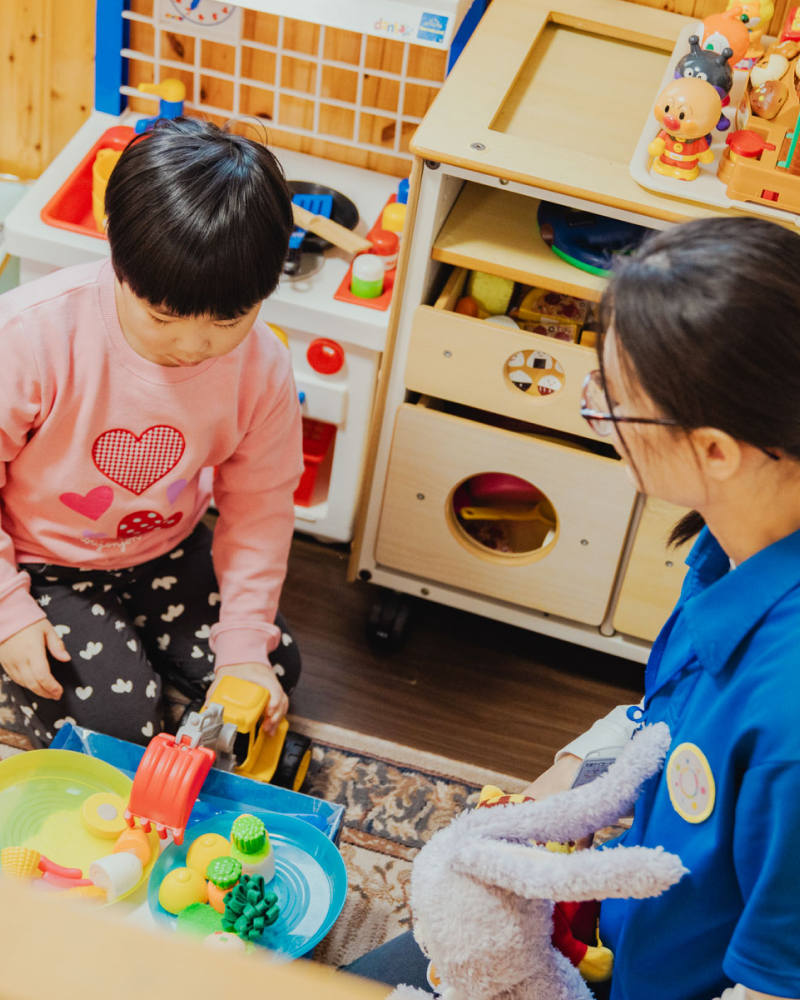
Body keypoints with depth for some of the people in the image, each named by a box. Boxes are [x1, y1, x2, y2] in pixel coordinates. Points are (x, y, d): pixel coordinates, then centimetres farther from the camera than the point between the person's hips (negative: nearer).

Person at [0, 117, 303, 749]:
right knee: (118, 720, -14)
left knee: (275, 671, 1)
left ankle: (127, 635, 21)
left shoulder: (263, 367, -21)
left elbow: (260, 504, -8)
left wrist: (244, 645, -13)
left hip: (166, 549, 4)